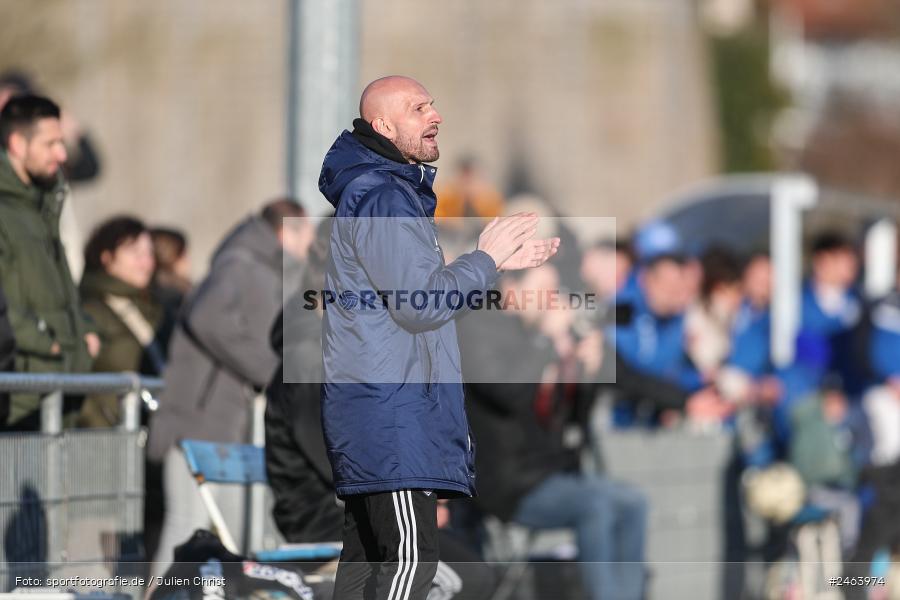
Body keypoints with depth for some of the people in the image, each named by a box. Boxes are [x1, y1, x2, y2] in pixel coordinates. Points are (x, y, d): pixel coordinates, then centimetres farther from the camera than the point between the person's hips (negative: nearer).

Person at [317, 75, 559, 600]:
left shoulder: (397, 190, 21)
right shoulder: (383, 197, -14)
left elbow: (421, 282, 24)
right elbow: (418, 305, -19)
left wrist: (500, 262, 15)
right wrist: (486, 258, -7)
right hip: (391, 415, -11)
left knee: (368, 550, 12)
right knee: (410, 556, -16)